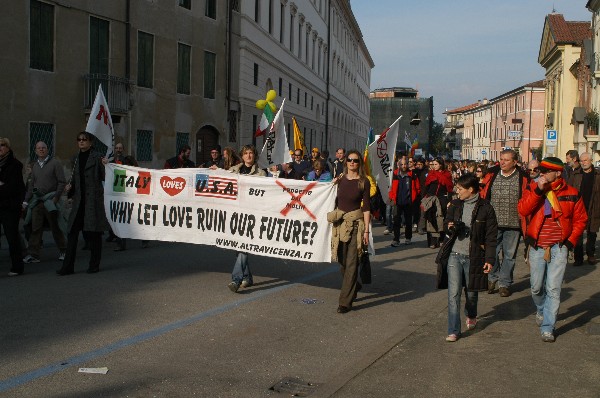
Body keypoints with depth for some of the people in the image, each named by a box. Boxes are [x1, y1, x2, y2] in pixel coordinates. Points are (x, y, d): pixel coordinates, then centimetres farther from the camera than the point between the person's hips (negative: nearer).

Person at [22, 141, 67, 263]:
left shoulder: (55, 163, -2)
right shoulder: (35, 166, 15)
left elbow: (62, 182, -6)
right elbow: (31, 185, 19)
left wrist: (56, 197, -13)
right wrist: (26, 201, 14)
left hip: (50, 199, -5)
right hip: (37, 200, 5)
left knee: (55, 227, 3)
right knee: (35, 228, 0)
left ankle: (63, 251, 15)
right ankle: (33, 254, 1)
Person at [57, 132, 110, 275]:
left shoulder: (96, 157, -2)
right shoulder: (76, 159, 17)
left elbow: (103, 178, -7)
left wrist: (104, 166, -24)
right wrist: (70, 186, 4)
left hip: (93, 199, -5)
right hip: (79, 200, 6)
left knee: (93, 233, 2)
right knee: (72, 231, 1)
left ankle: (94, 265, 13)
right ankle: (68, 266, 5)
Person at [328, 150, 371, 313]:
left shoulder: (364, 182, -2)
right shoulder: (341, 179, 8)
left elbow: (366, 207, -5)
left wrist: (366, 230, -9)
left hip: (355, 224, -4)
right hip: (340, 223, 4)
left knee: (351, 263, -8)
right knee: (342, 261, 11)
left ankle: (345, 301, -6)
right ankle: (354, 287, 38)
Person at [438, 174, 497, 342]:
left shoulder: (485, 208, -6)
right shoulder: (455, 205, 4)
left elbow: (491, 235, -4)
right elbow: (446, 223, 17)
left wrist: (490, 259, -9)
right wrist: (449, 226, -8)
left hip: (473, 257, -2)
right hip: (455, 254, 2)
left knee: (471, 292, 14)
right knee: (453, 293, -5)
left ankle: (471, 316, 46)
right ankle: (453, 331, 1)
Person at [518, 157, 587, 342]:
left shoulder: (571, 194, -1)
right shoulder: (534, 189, 1)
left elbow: (580, 219, 7)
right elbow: (522, 210, -14)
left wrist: (571, 240, -2)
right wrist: (538, 190, -20)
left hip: (559, 248, -1)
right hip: (537, 247, 2)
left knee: (553, 289, -5)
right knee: (536, 287, 11)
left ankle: (547, 328, 6)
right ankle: (541, 311, 42)